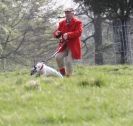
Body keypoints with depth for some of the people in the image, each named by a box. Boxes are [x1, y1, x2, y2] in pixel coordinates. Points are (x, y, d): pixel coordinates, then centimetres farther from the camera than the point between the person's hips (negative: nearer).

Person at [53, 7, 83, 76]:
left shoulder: (77, 22, -3)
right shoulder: (62, 23, 12)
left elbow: (78, 33, -17)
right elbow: (56, 33, 14)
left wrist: (68, 35, -28)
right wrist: (57, 33, -13)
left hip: (73, 46, -4)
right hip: (63, 45, 5)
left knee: (68, 61, -10)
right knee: (58, 57, -14)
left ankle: (68, 75, 7)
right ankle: (62, 73, 5)